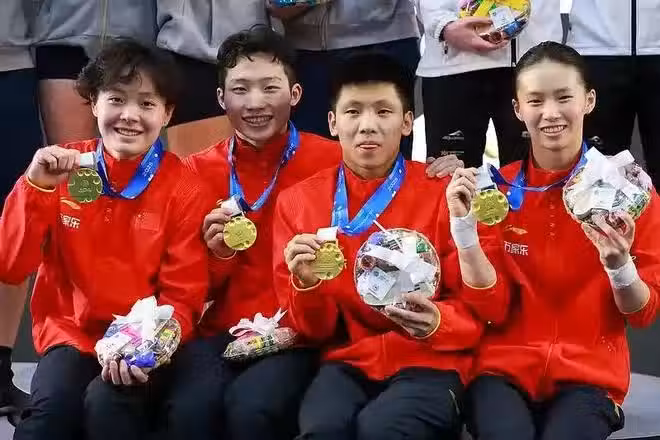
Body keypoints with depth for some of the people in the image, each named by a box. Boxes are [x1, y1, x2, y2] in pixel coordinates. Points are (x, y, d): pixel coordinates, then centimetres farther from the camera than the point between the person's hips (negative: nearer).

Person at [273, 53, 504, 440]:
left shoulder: (444, 192, -2)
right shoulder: (298, 202, 6)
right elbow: (314, 330, 7)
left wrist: (438, 322, -21)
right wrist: (306, 284, -14)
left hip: (429, 362, -1)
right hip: (347, 361, 2)